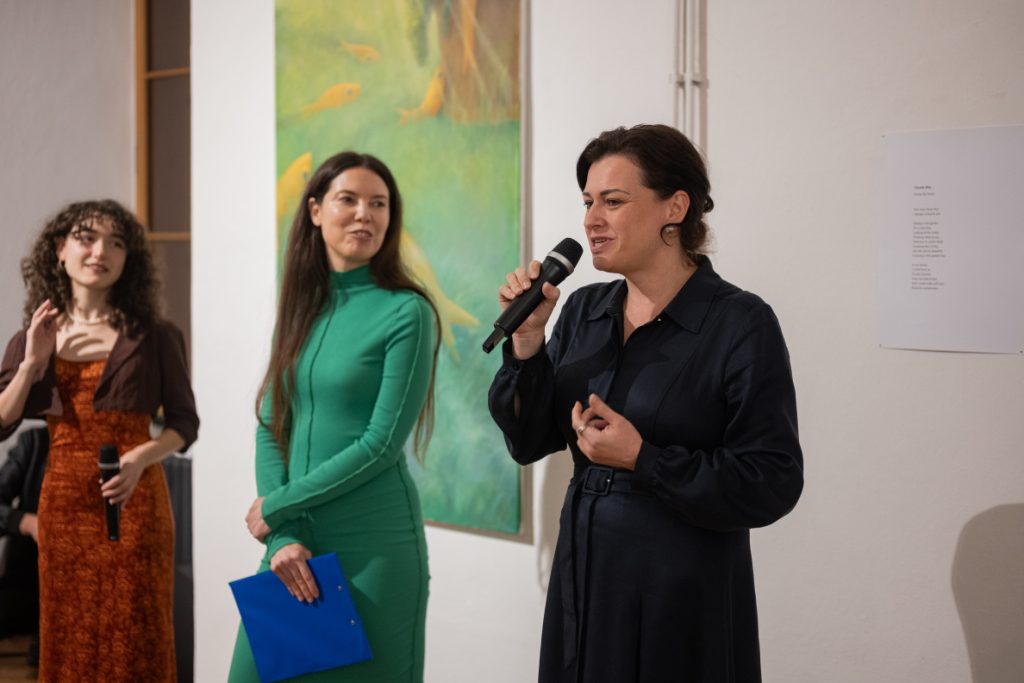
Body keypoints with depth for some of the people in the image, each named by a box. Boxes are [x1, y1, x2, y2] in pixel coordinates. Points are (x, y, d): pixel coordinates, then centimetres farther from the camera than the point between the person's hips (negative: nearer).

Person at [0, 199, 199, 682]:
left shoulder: (153, 336, 0)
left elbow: (184, 424, 0)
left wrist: (141, 457, -17)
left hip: (132, 502, -3)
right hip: (61, 504, 3)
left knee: (134, 641, -2)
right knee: (66, 641, 8)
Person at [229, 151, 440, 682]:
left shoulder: (407, 313, -9)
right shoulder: (300, 308, 8)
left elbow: (381, 444, -14)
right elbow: (270, 430, 5)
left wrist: (276, 506, -9)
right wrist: (283, 536, -8)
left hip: (373, 547, -5)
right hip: (295, 541, 5)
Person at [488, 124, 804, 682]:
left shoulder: (741, 325, -14)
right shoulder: (583, 311, 5)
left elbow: (772, 484, -16)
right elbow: (529, 441, 5)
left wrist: (642, 459, -21)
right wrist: (526, 338, -8)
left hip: (684, 597, -5)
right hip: (582, 579, 6)